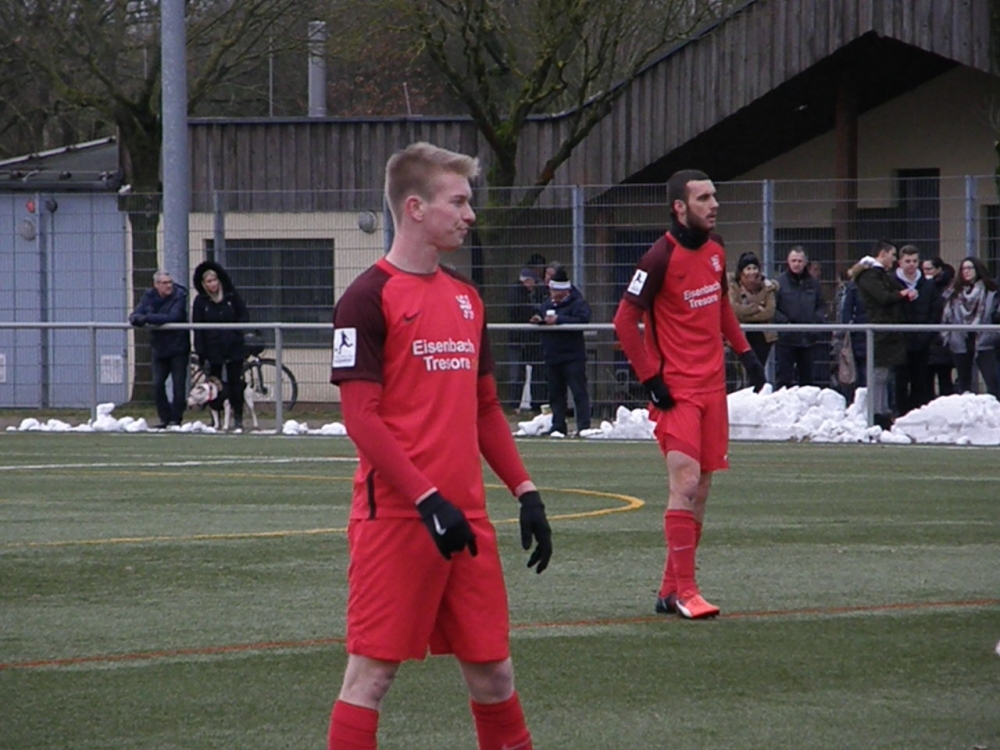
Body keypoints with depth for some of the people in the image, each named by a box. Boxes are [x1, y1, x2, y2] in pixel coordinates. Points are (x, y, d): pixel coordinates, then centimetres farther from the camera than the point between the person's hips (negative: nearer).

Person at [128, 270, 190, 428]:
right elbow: (135, 315, -2)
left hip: (178, 348, -5)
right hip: (159, 348, 5)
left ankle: (175, 418, 8)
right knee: (157, 384, 2)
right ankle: (165, 418, 13)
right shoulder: (149, 296, 4)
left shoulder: (179, 295, -11)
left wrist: (148, 318, -27)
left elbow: (173, 317, -24)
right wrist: (138, 319, -27)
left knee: (178, 384, -2)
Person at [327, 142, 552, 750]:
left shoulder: (466, 298, 15)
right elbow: (360, 417, -13)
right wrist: (427, 500, -20)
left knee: (492, 670, 10)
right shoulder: (369, 299, -8)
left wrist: (526, 491, 11)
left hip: (467, 519, 7)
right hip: (396, 517, -7)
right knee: (373, 670, -5)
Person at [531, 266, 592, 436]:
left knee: (579, 392, -8)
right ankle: (558, 427, 15)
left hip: (572, 357, -7)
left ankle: (584, 427, -9)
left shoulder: (577, 303, -7)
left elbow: (583, 319, -22)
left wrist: (558, 320, -25)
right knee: (555, 393, 9)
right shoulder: (547, 304, 15)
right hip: (552, 357, 7)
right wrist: (538, 320, 0)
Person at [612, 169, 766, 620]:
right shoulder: (662, 257, -14)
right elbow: (625, 320, -13)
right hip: (675, 391, -7)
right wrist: (650, 379, -15)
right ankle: (684, 591, -12)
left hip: (712, 386, 7)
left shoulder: (715, 249, 9)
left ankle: (670, 589, 16)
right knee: (685, 483, -15)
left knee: (700, 489, 8)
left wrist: (744, 351, 15)